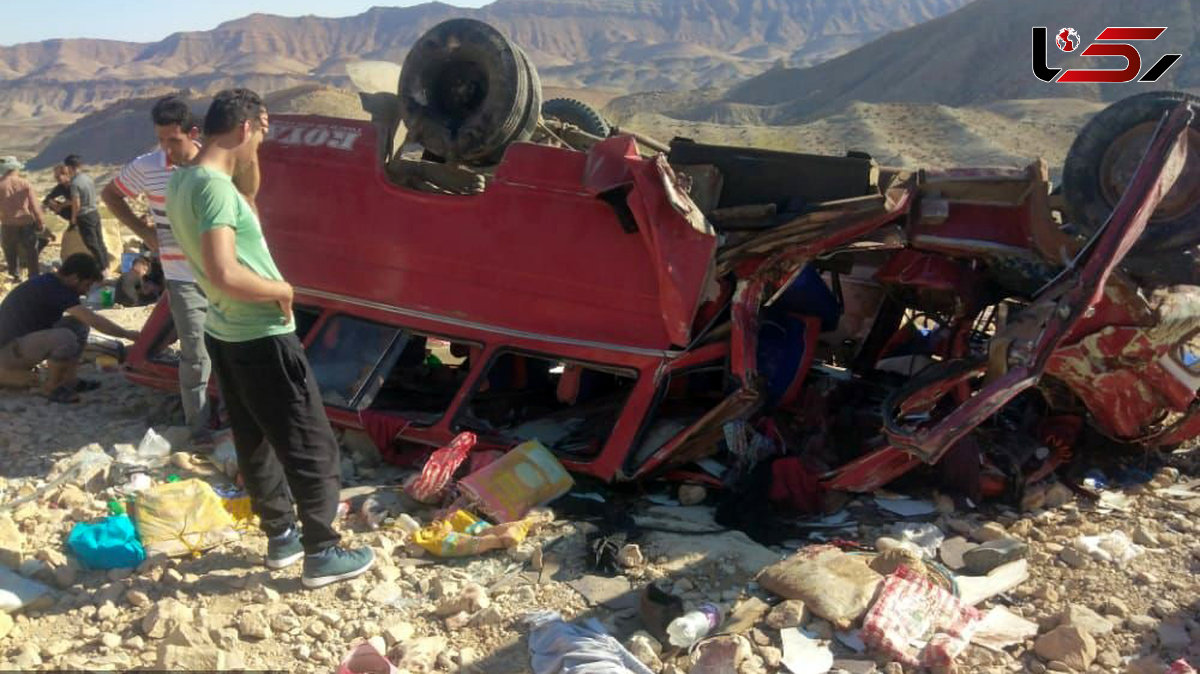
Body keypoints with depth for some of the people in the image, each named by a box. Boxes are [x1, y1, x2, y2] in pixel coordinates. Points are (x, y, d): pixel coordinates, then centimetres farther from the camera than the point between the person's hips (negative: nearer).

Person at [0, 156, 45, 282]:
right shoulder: (25, 184, -7)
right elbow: (34, 206, -5)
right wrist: (40, 223, 4)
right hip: (26, 223, 0)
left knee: (11, 252, 16)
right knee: (31, 251, 12)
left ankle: (15, 275, 22)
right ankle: (34, 275, 15)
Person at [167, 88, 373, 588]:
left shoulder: (182, 181, 6)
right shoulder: (214, 186, -24)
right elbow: (224, 274, -32)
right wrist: (282, 290, -18)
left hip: (224, 334, 10)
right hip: (261, 340, -10)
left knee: (255, 443, 19)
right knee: (313, 448, 2)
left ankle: (281, 537, 32)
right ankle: (321, 554, 10)